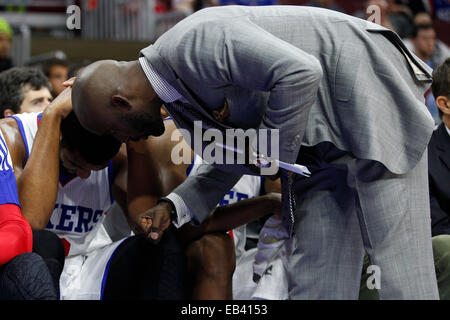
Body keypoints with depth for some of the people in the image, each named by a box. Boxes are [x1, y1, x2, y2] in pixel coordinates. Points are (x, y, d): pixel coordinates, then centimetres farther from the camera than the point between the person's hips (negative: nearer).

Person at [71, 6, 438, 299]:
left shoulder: (194, 42, -24)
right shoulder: (175, 97, 8)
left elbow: (299, 73, -32)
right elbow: (230, 162, 19)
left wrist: (271, 152, -18)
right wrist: (173, 207, 5)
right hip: (320, 140, 10)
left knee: (395, 260, -12)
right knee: (313, 279, 5)